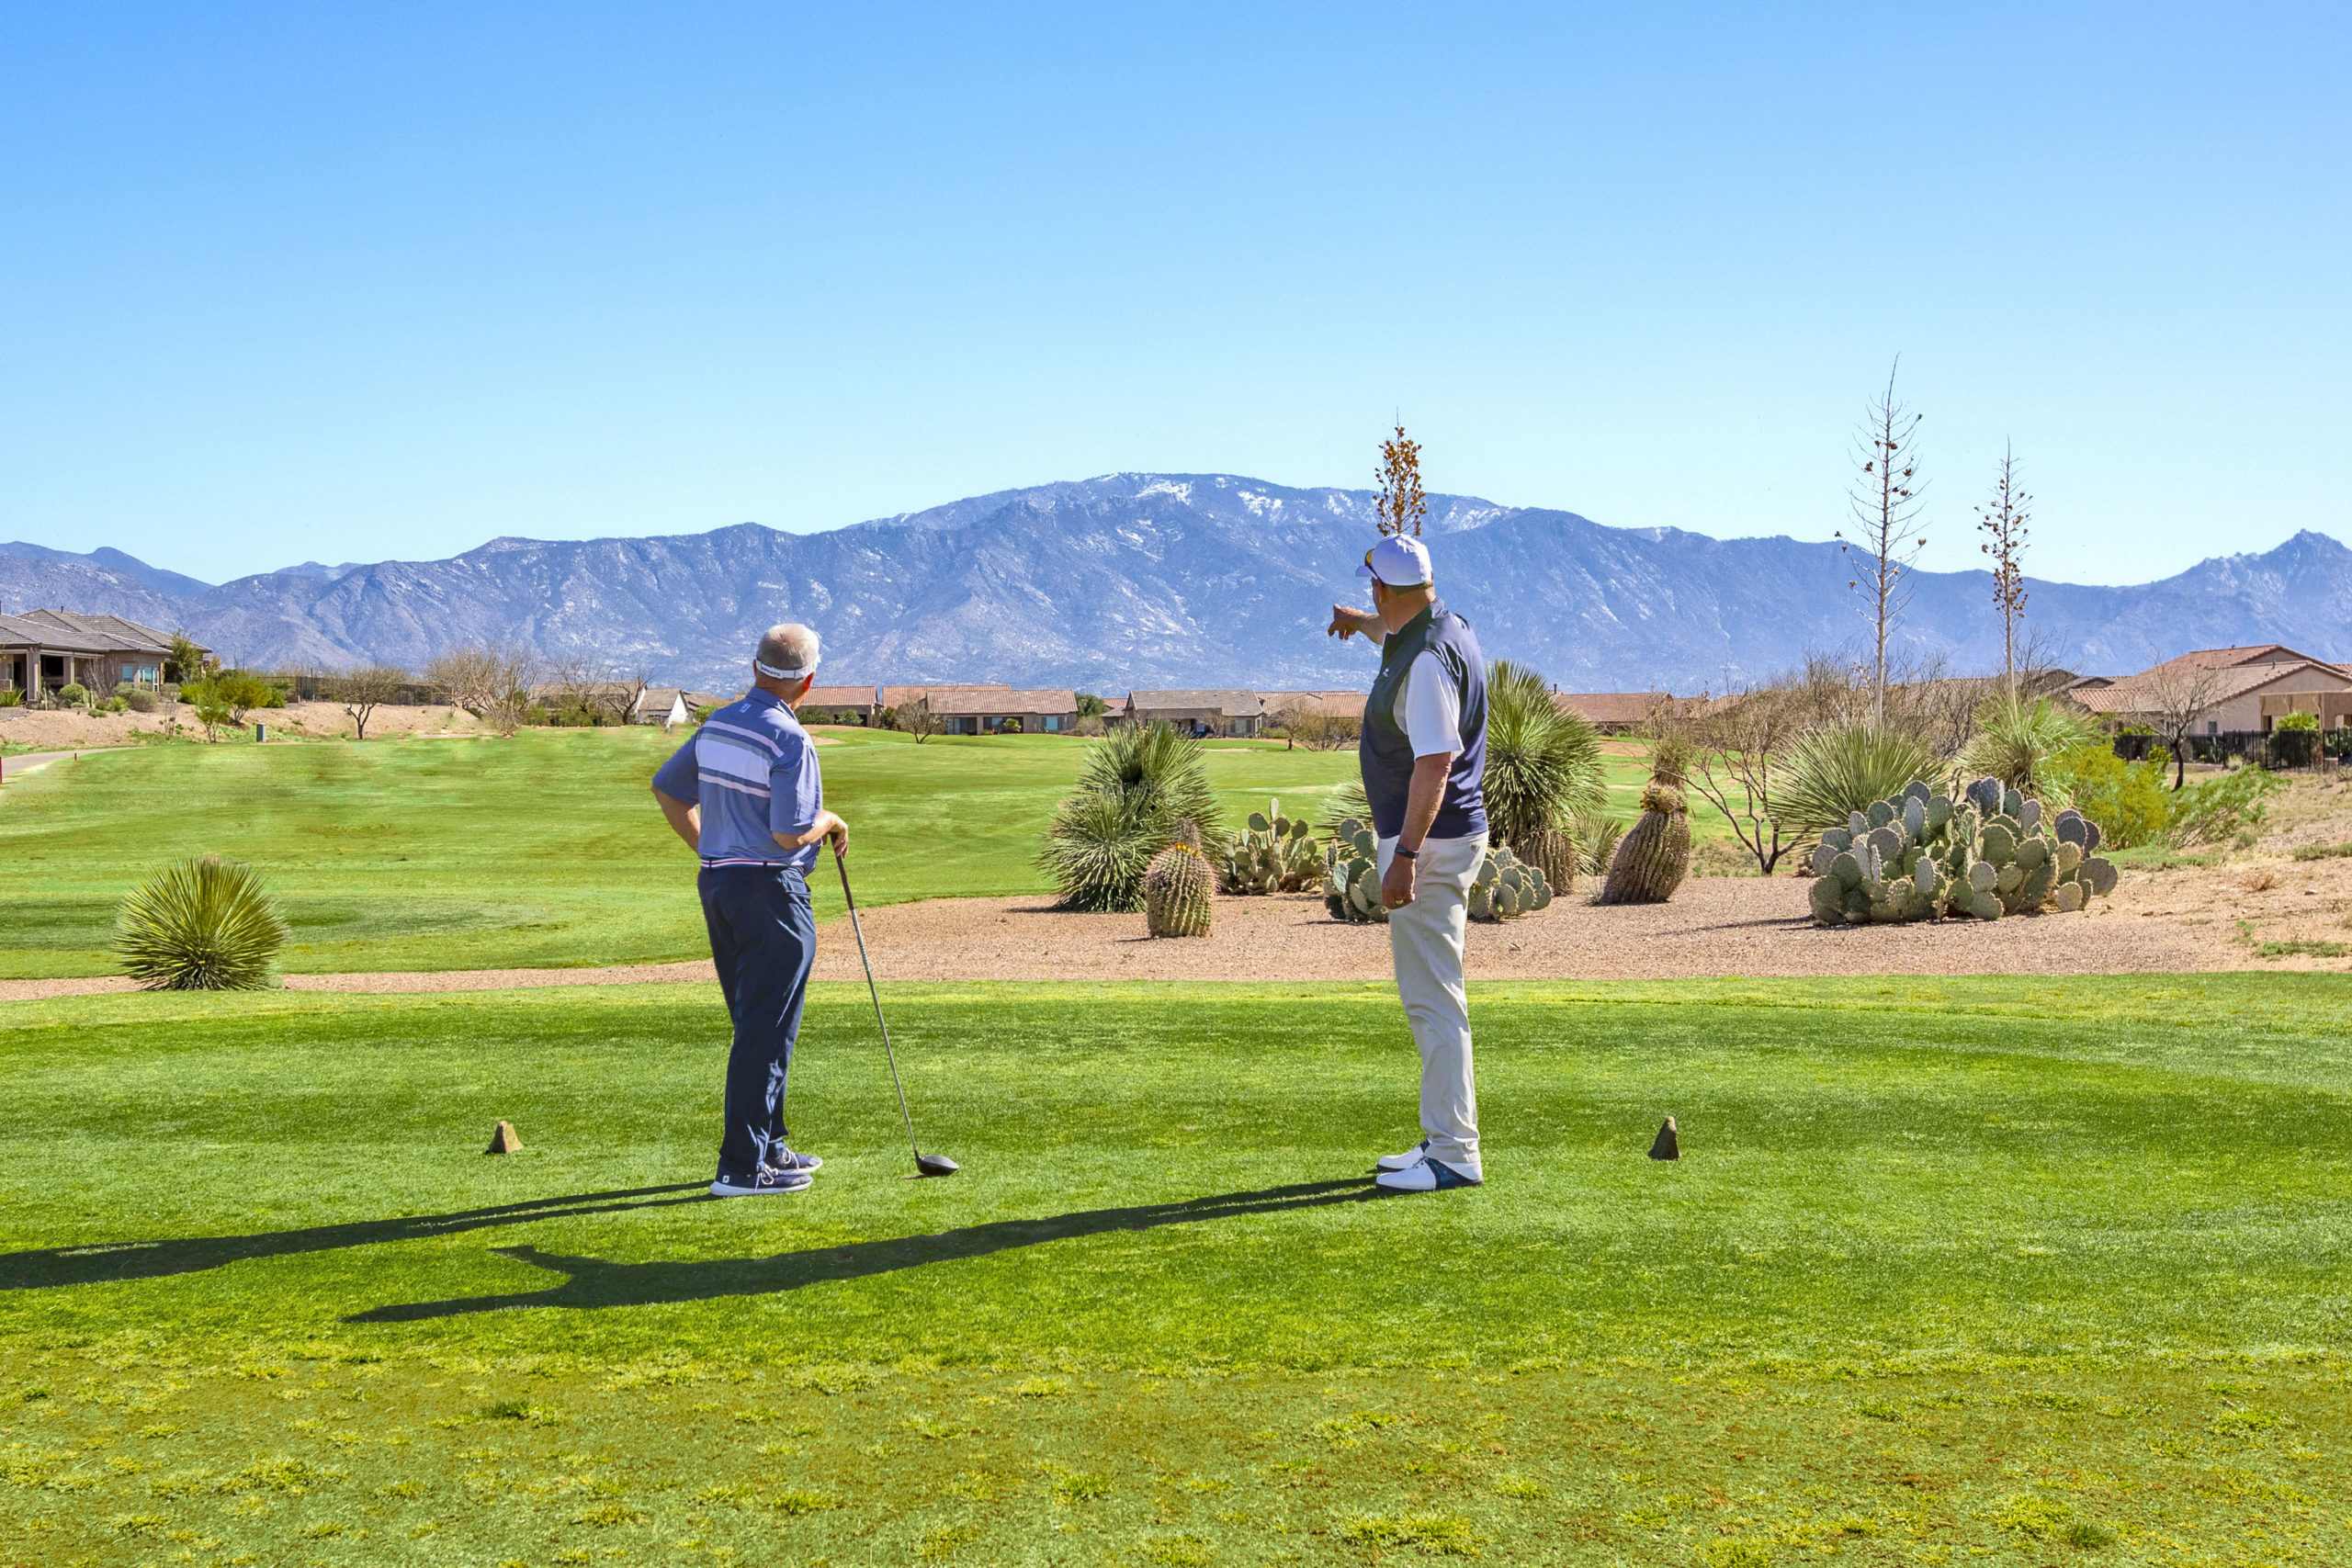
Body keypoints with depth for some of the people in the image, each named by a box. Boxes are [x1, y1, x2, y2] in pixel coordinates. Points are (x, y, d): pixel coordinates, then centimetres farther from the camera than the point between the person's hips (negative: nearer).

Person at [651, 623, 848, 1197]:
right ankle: (742, 1167, -3)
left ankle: (768, 1145, 25)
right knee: (766, 1033, -4)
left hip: (717, 882, 9)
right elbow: (789, 834, -22)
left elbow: (666, 788, 18)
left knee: (755, 1026, 17)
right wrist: (832, 821, -3)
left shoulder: (718, 724, 9)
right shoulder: (790, 741, -17)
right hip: (770, 890, -9)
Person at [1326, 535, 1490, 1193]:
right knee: (1428, 995, 16)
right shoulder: (1446, 628, 11)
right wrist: (1359, 623, 55)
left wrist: (1405, 855, -28)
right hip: (1439, 838, 11)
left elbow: (1435, 763, -27)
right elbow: (1398, 635, 37)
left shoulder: (1427, 660, -21)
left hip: (1429, 842, -11)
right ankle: (1444, 1139, 24)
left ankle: (1454, 1156, -5)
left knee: (1433, 998, -9)